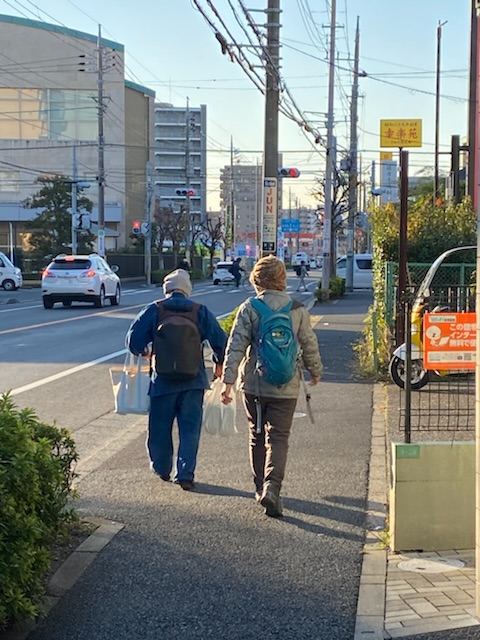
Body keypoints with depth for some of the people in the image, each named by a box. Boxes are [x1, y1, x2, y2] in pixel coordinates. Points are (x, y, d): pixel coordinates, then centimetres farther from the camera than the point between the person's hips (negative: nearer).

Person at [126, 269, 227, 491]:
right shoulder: (200, 311, 0)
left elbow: (134, 339, -4)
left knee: (160, 427, 15)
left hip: (163, 380, 0)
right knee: (190, 427, 7)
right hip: (194, 381, 1)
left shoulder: (153, 310, -3)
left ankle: (162, 469, 30)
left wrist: (144, 351, 18)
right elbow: (220, 339, -2)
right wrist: (219, 363, 15)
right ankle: (185, 473, 1)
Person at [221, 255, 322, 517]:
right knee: (278, 438, 2)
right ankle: (271, 488, -16)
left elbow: (236, 346, -11)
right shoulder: (297, 309, -2)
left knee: (257, 437, 16)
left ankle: (261, 487, 26)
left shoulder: (248, 308, -6)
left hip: (253, 385, 1)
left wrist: (228, 380, -10)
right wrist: (315, 371, 22)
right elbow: (309, 345, 5)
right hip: (285, 387, 0)